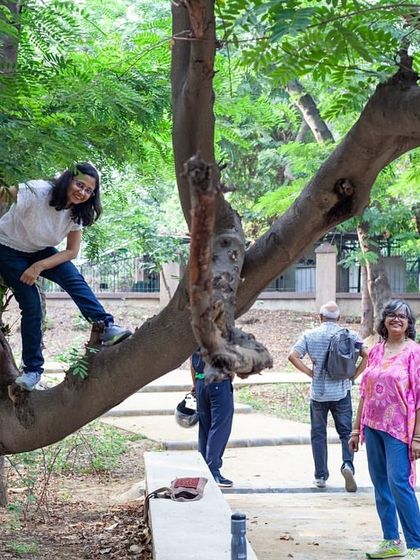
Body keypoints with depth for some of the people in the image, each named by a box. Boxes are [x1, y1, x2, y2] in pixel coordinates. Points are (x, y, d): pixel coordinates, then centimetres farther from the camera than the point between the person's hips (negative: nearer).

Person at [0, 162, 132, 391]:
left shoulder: (76, 214, -10)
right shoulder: (37, 192, -29)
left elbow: (71, 251, -8)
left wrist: (40, 266, -20)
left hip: (40, 251, 5)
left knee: (74, 279, -20)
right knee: (31, 305, -11)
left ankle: (106, 327, -26)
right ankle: (32, 368, 0)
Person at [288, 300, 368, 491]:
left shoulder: (310, 335, -1)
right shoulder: (349, 335, -2)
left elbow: (293, 356, -11)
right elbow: (366, 355, -10)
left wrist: (310, 372, -1)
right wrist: (354, 375, -1)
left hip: (318, 392, 0)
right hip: (342, 391, 0)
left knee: (318, 434, 11)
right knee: (346, 432, 9)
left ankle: (321, 476, 13)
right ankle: (348, 463, -16)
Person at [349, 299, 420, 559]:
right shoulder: (376, 351, 10)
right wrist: (356, 429, 13)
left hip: (399, 429, -6)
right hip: (373, 427, 6)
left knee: (399, 483, -12)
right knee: (380, 484, 10)